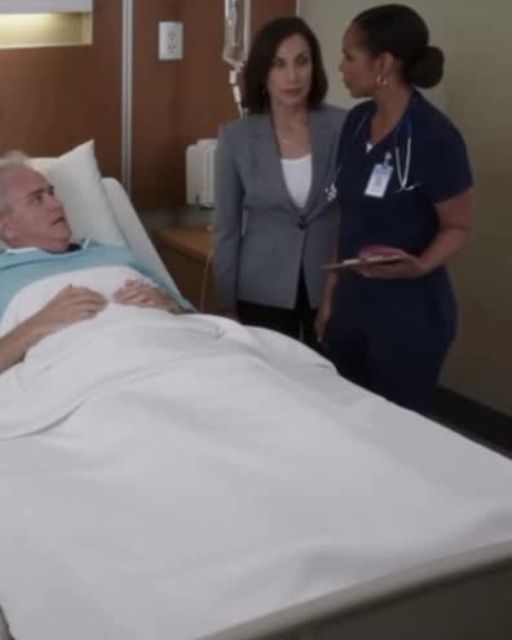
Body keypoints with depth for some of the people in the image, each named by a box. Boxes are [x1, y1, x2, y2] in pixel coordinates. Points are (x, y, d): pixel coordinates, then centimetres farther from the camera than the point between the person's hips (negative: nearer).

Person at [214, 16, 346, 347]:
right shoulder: (237, 137, -5)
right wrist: (227, 303, 0)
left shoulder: (342, 127, -6)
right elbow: (226, 228, 0)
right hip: (264, 293, 0)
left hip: (332, 289, 0)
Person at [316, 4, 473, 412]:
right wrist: (330, 294, 11)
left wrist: (420, 266, -30)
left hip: (410, 312, -7)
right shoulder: (357, 122, 3)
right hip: (352, 301, 7)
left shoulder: (435, 137, -19)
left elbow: (458, 226, -11)